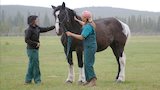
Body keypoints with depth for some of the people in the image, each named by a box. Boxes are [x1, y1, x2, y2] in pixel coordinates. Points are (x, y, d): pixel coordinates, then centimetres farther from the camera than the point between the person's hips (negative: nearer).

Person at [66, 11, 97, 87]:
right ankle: (89, 80, 16)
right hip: (88, 47, 10)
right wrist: (77, 20, 45)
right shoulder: (88, 24, 10)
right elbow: (84, 24, 37)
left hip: (90, 47, -10)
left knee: (88, 64, -10)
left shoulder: (88, 27, -20)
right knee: (86, 64, 12)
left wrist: (71, 34, -15)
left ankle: (93, 81, -11)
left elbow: (82, 37, -21)